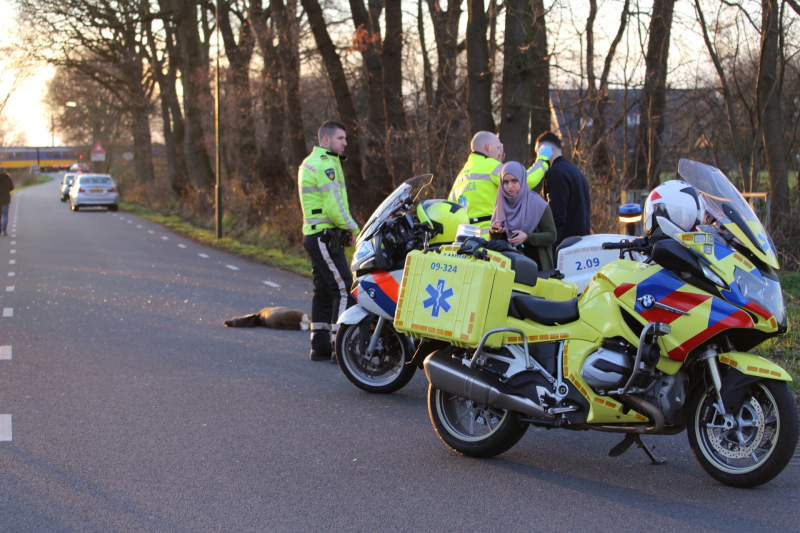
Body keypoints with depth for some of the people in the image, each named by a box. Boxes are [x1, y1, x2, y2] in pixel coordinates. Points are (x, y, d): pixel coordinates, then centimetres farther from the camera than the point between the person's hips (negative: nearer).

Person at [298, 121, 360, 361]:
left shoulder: (310, 162, 20)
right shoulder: (325, 164, -14)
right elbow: (333, 206, -20)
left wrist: (345, 229, 13)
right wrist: (352, 228, -6)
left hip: (315, 235, 11)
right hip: (325, 236, -11)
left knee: (323, 290, 12)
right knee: (344, 289, -12)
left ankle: (320, 346, 14)